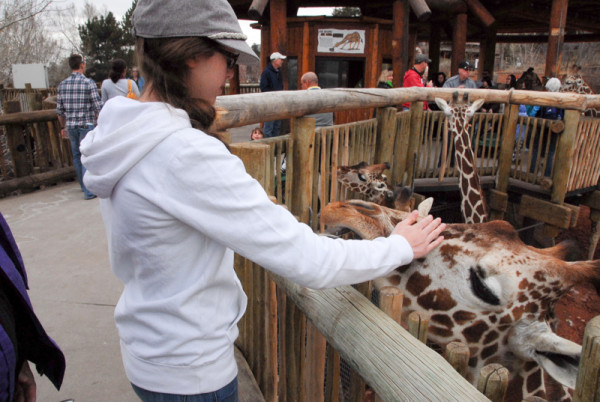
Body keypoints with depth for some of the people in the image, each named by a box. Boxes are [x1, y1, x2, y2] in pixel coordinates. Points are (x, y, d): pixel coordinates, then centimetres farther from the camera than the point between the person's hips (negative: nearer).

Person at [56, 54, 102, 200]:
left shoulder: (62, 85, 5)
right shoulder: (89, 83, -10)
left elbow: (59, 110, 8)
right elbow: (98, 107, -13)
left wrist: (63, 127, 20)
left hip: (70, 126, 5)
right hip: (87, 124, -5)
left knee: (76, 155, 17)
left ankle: (84, 186, 31)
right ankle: (89, 191, 0)